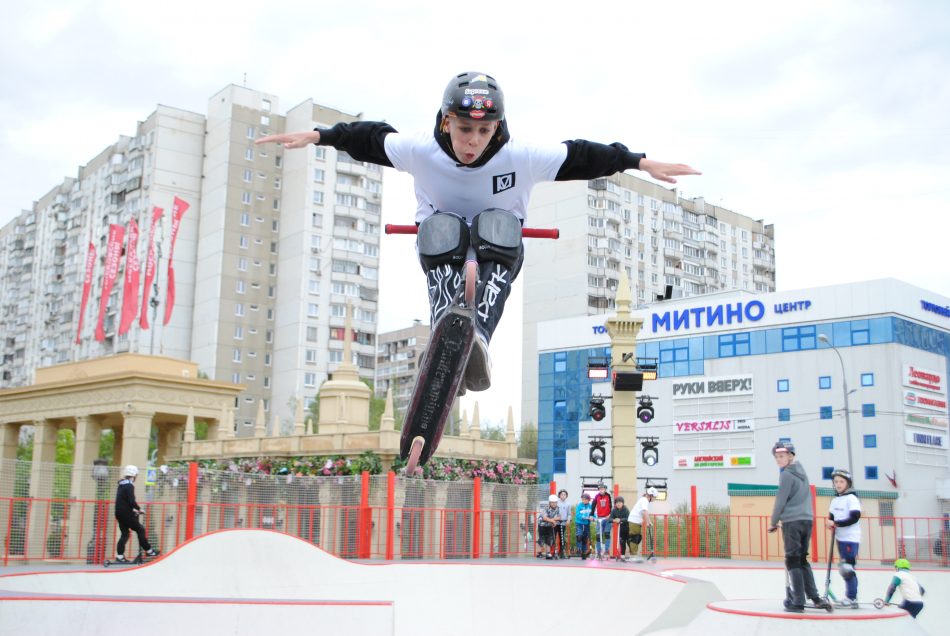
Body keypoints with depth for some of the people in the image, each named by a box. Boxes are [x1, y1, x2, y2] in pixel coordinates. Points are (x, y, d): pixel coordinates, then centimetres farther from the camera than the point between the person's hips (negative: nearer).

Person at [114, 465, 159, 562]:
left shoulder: (121, 485, 15)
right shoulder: (129, 486, -14)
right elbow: (131, 501, -22)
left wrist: (133, 509, 23)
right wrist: (139, 509, -8)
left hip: (119, 513, 9)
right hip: (126, 514, -9)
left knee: (124, 534, 12)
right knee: (140, 530, -1)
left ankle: (119, 556, 9)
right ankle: (148, 551, 4)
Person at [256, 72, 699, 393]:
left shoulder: (521, 158, -21)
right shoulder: (421, 151, -18)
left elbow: (580, 157, -16)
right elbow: (369, 138, -6)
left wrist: (642, 163, -18)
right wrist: (316, 136, -9)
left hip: (499, 248, 0)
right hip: (440, 247, 0)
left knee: (498, 227, -36)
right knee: (441, 232, -36)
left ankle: (478, 335, -58)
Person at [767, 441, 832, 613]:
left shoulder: (787, 474, -8)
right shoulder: (802, 473, 16)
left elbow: (780, 501, -10)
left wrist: (773, 522, 1)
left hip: (792, 521, -8)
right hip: (807, 520, 8)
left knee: (793, 561, -4)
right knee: (802, 560, 13)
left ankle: (798, 602, -6)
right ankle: (815, 598, 6)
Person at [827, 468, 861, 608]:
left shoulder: (852, 498, -8)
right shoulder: (835, 500, 15)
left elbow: (855, 517, -17)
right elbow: (831, 517, 17)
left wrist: (837, 523, -18)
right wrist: (830, 522, -6)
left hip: (851, 538, -8)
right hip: (840, 538, 8)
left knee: (848, 568, -12)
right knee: (844, 568, 10)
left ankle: (852, 598, -8)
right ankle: (850, 596, 17)